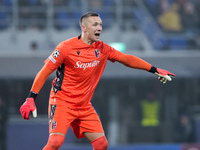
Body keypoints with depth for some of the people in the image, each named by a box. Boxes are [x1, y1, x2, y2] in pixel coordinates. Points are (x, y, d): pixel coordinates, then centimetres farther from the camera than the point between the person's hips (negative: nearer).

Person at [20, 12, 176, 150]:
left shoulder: (102, 49, 3)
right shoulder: (66, 47, -13)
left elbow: (127, 58, 11)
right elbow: (45, 72, -11)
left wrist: (155, 70, 7)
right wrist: (31, 98, -17)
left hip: (84, 105, 6)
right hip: (62, 102, -6)